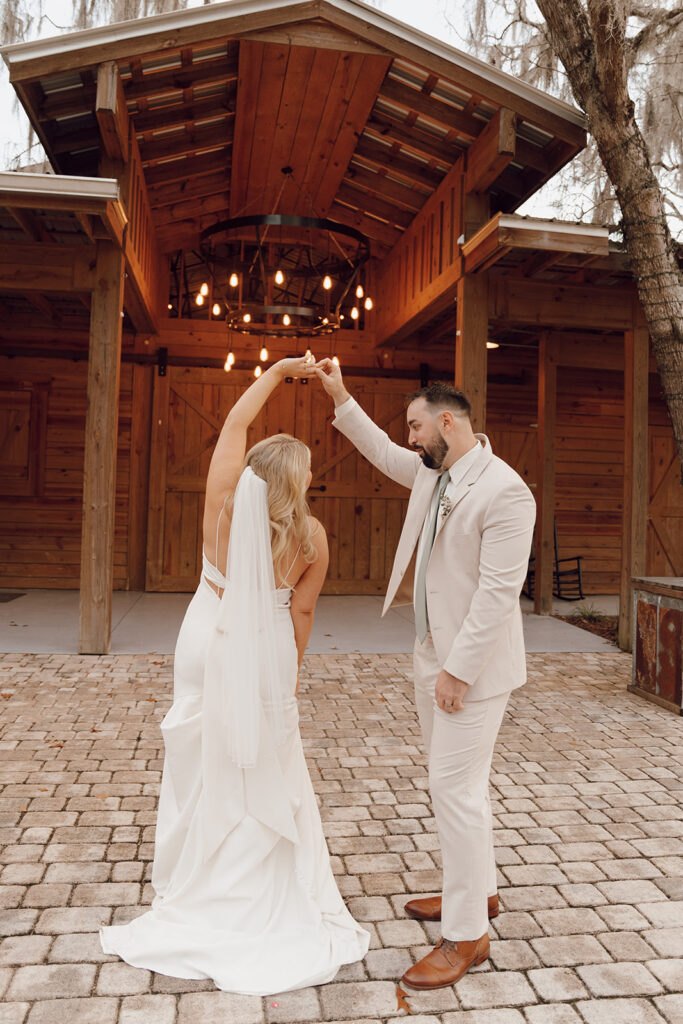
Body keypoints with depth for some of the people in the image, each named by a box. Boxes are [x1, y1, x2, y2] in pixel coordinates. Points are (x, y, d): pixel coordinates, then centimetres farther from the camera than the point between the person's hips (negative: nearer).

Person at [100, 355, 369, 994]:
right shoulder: (310, 536, -16)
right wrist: (290, 668, 8)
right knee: (266, 774, 13)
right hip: (265, 655, -1)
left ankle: (197, 886, 33)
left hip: (209, 646, 1)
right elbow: (301, 613, -7)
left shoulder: (226, 503, -14)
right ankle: (269, 894, 27)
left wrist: (280, 370, 6)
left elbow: (235, 422, -2)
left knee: (205, 765, 16)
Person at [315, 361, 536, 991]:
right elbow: (382, 452, 25)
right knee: (455, 782, 20)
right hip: (433, 654, 9)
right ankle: (477, 891, 39)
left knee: (456, 789, -3)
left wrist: (458, 669, -22)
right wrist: (340, 398, 21)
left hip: (473, 663, -9)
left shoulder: (504, 492, -21)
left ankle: (467, 935, 14)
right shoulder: (432, 473, 6)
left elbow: (499, 590, -24)